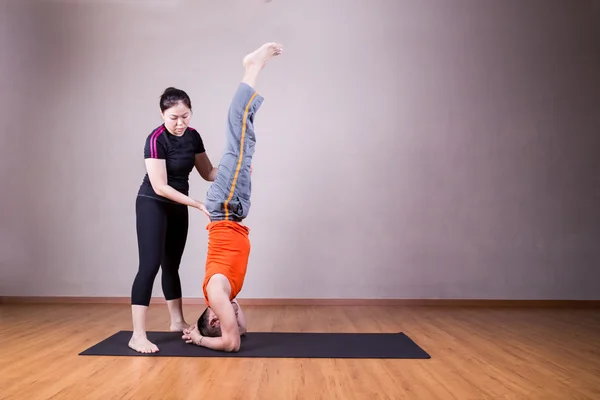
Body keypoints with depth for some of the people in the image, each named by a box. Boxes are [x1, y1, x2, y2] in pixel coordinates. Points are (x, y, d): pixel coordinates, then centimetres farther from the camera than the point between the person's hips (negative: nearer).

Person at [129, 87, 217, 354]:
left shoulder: (193, 136, -2)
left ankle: (178, 322, 25)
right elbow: (159, 187, -26)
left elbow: (208, 173, 4)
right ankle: (138, 336, -14)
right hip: (152, 205, -6)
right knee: (150, 265, -14)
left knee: (172, 265, 14)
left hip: (178, 207, 7)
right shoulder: (156, 140, -22)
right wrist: (198, 204, -29)